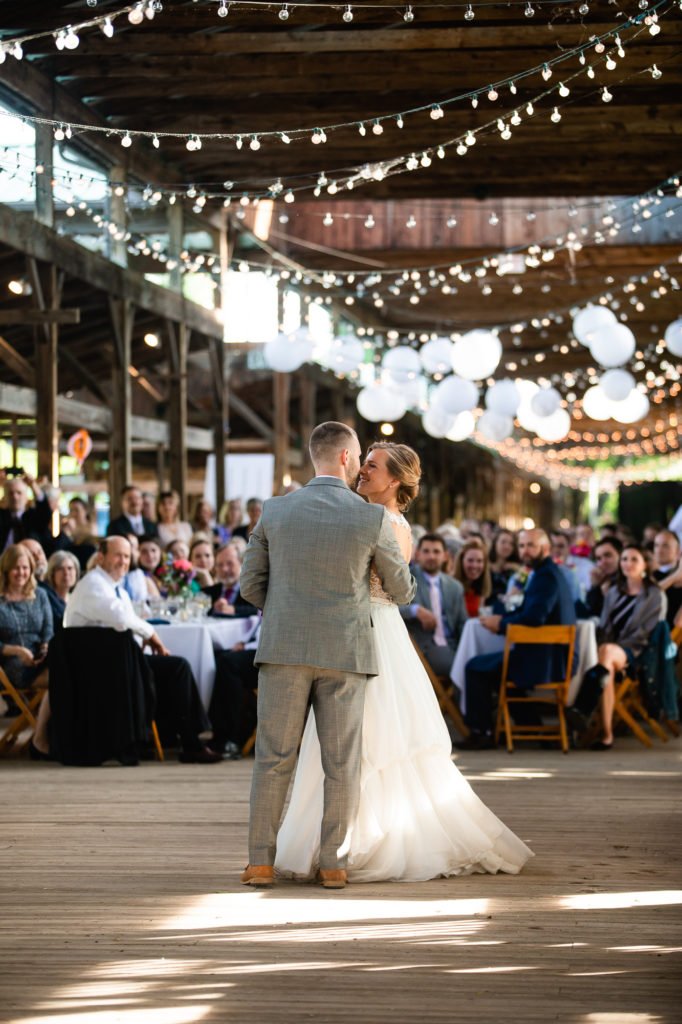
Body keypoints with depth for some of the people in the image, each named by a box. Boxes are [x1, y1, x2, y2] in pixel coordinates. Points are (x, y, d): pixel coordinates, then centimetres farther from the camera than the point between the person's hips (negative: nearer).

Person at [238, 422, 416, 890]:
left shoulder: (276, 511, 0)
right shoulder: (373, 519, -6)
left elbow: (252, 584, 6)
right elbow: (401, 587, 6)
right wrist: (403, 594, 32)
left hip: (285, 648, 1)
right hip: (344, 654, -1)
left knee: (274, 758, 5)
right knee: (341, 762, 6)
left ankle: (261, 863, 3)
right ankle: (334, 864, 7)